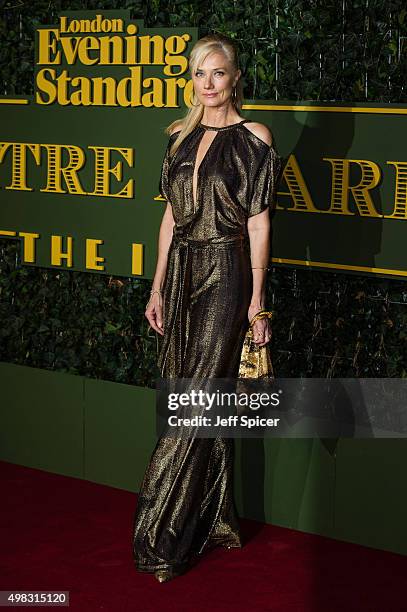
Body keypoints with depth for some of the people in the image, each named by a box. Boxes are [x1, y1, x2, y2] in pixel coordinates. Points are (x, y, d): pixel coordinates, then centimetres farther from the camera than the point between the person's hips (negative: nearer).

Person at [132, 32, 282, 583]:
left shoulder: (253, 138, -5)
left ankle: (166, 541, 2)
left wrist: (257, 301, -9)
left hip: (225, 273, -6)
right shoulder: (183, 136, 12)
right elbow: (171, 215, 14)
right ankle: (214, 518, 21)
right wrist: (158, 288, 11)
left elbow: (258, 222, -6)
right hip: (182, 270, 6)